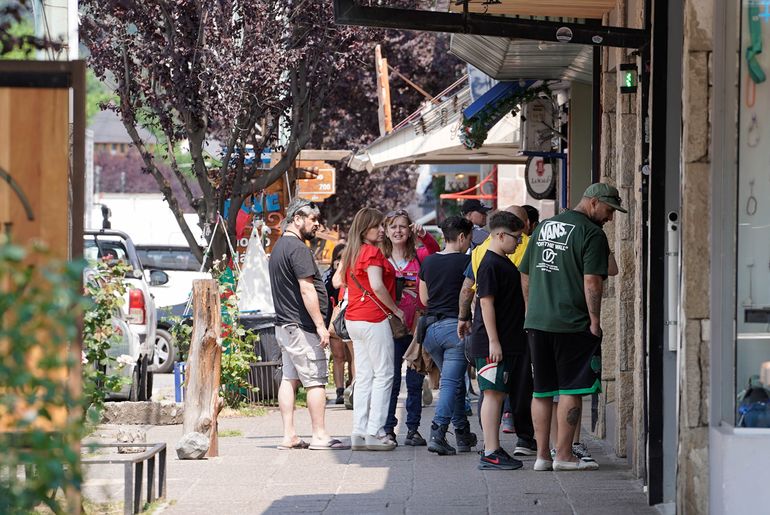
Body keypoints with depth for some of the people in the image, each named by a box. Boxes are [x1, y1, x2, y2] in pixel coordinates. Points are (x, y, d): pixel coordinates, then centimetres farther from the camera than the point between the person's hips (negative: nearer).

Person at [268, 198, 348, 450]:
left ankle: (289, 436, 8)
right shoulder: (298, 248, -15)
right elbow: (307, 290, -20)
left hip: (284, 324, 10)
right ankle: (320, 435, -4)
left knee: (289, 379, 8)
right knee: (316, 380, -6)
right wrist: (320, 325, -19)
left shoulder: (279, 247, 17)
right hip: (302, 326, -10)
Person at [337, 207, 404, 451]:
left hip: (354, 319, 9)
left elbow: (338, 280, 21)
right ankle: (375, 433, -9)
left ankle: (359, 432, 8)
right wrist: (396, 310, -10)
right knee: (383, 374, -5)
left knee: (364, 376, 10)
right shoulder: (372, 252, -12)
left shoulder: (351, 252, 13)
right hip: (374, 319, -9)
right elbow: (377, 286, -20)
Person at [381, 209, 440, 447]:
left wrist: (423, 235, -35)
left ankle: (413, 429, 11)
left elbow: (434, 250, -16)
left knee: (415, 382, 5)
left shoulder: (418, 256, 4)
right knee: (391, 381, -2)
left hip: (417, 326, 1)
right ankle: (388, 429, 4)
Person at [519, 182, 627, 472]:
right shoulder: (591, 233, -8)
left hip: (536, 322, 7)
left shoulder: (543, 227, 16)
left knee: (542, 390, 11)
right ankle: (564, 455, -1)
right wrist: (595, 320, -11)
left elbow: (525, 275, 20)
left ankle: (542, 455, 12)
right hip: (571, 324, -7)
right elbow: (591, 281, -16)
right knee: (571, 390, -1)